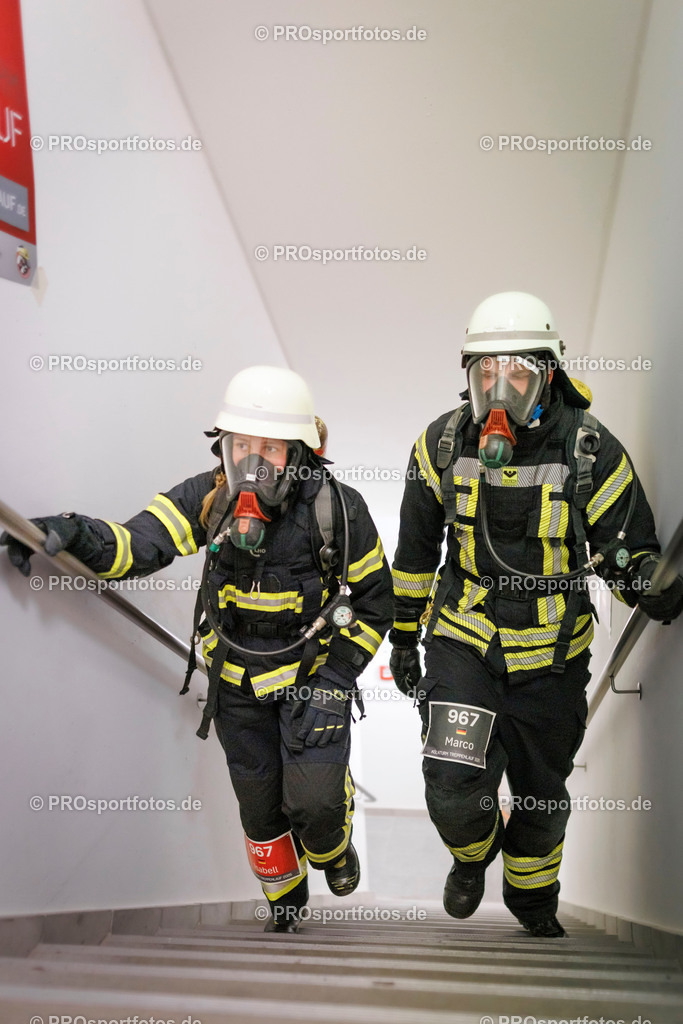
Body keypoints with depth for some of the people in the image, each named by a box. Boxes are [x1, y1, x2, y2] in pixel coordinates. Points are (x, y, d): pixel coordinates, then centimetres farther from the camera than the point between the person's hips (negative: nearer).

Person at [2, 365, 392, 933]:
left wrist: (335, 677, -14)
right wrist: (73, 533, -49)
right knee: (259, 803, 13)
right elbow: (137, 543, -29)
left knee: (313, 800, -12)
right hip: (237, 678, 3)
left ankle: (333, 847, 27)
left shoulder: (338, 509, -20)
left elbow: (374, 600, -8)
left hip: (314, 669, -2)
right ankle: (286, 896, 44)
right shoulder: (210, 497, -16)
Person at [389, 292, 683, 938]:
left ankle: (532, 898, 50)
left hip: (552, 656, 1)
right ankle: (473, 853, 26)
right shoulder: (443, 444, -9)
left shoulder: (593, 453, -14)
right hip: (463, 644, 0)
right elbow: (415, 550, 4)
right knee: (455, 793, -14)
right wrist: (404, 636, 10)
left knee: (542, 795, 18)